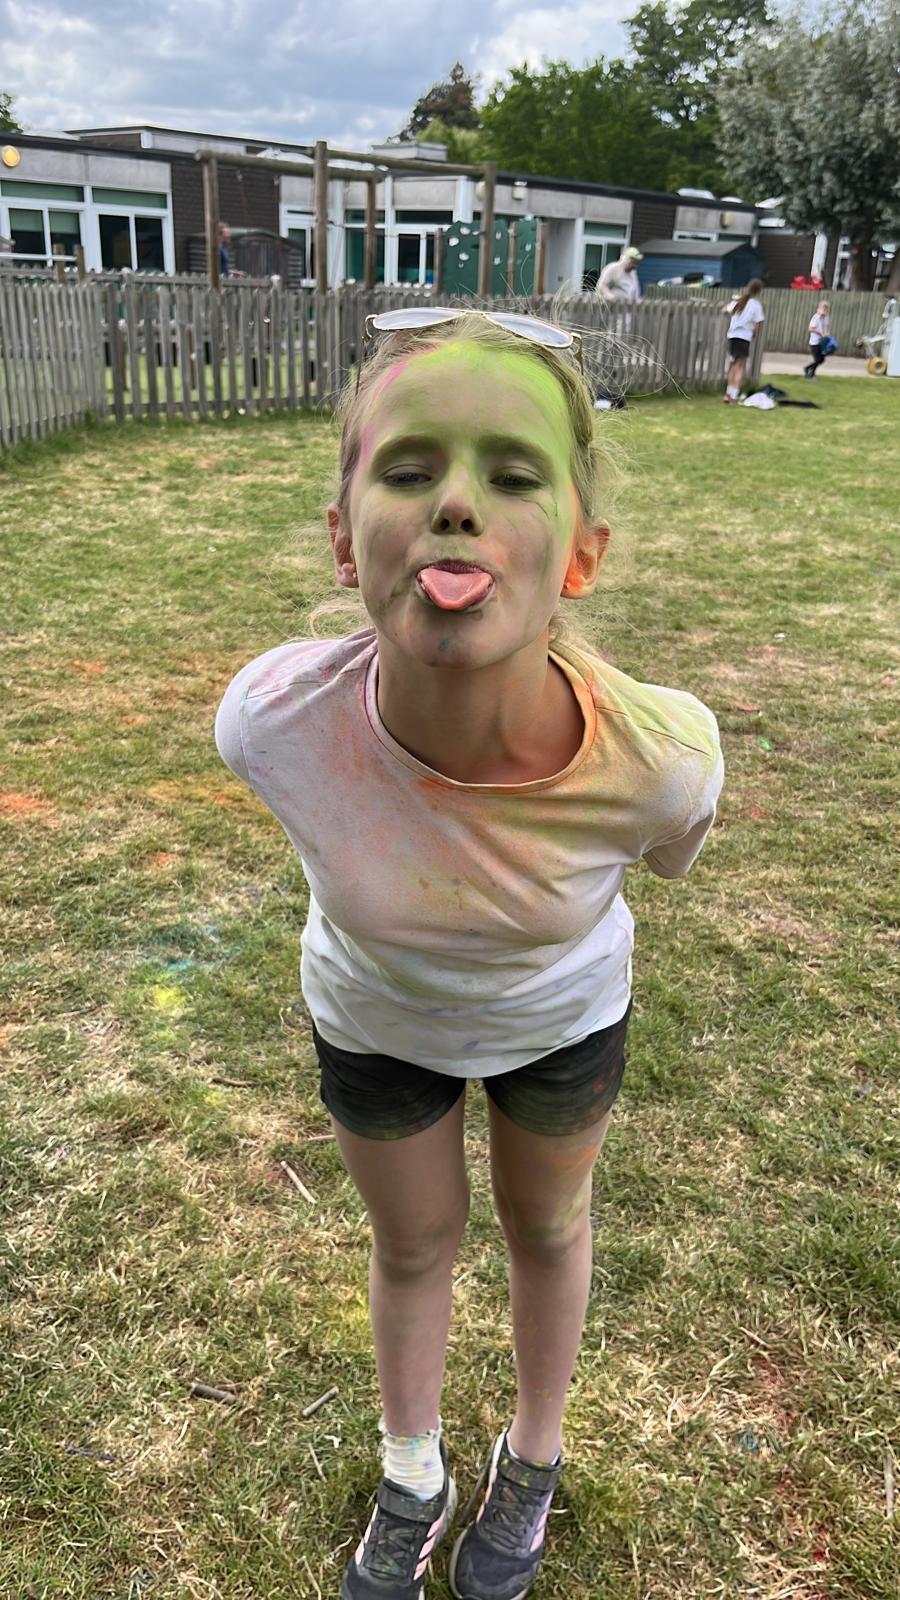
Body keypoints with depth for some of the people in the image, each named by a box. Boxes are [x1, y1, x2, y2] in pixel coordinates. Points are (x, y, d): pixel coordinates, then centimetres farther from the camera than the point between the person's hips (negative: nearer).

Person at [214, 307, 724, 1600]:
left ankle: (532, 1460, 59)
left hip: (567, 1014, 0)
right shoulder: (273, 721, -38)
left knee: (546, 1225, 25)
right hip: (375, 1019, 1)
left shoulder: (660, 760, -39)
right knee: (412, 1244, 23)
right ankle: (413, 1482, 56)